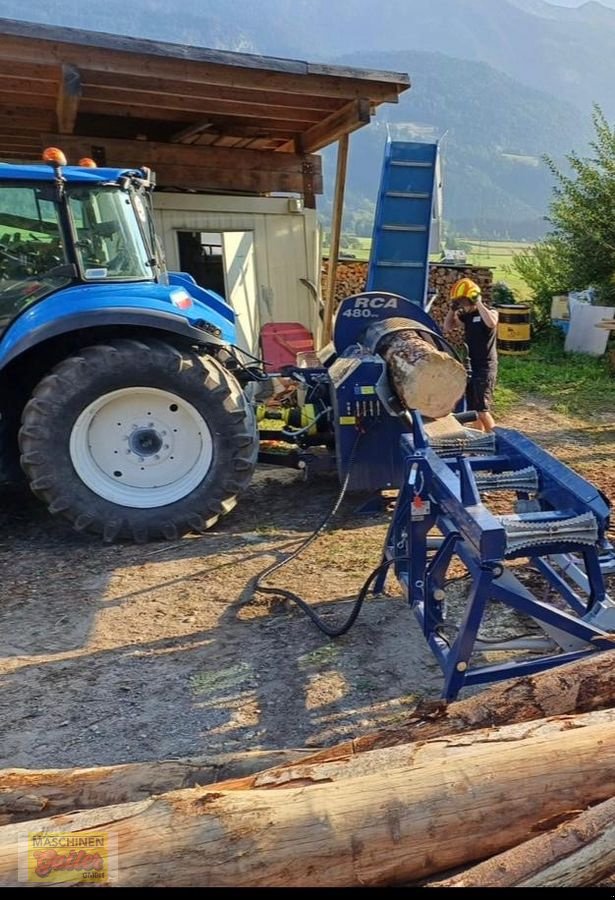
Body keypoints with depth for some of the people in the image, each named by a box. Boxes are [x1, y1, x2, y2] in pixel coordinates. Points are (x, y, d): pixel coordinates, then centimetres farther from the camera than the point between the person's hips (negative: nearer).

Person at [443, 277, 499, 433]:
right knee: (473, 409, 11)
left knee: (482, 409, -13)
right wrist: (453, 308, 3)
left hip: (485, 368, -7)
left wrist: (478, 303, -24)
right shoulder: (466, 315, 10)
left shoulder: (489, 311, -9)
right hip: (470, 366, 8)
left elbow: (491, 323, -33)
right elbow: (447, 326, 14)